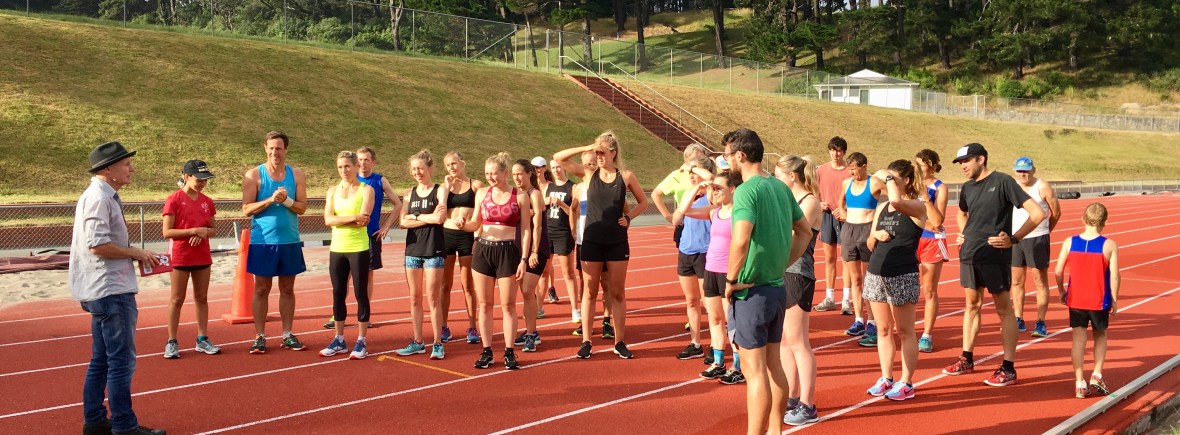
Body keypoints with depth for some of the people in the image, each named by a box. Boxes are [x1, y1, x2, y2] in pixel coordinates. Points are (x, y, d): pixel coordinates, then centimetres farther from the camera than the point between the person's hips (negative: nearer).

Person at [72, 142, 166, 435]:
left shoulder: (106, 196, 14)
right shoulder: (98, 198, -16)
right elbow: (98, 245, -24)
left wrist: (135, 256, 8)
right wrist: (136, 253, -13)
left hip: (105, 291, 10)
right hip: (111, 291, -10)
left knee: (101, 360, 16)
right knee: (122, 362, -5)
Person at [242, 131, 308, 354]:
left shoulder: (297, 175, 5)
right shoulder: (254, 175, -2)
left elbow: (302, 207, 1)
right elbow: (247, 209, -7)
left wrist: (286, 200, -18)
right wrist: (271, 200, -20)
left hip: (290, 241, 2)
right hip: (262, 241, -2)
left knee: (287, 289, 9)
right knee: (261, 289, 3)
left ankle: (287, 335, 16)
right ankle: (260, 337, 9)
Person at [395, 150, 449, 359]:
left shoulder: (440, 190, -3)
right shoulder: (410, 193, 10)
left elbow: (439, 218, -18)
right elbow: (403, 221, -2)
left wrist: (415, 217, -7)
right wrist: (428, 218, -11)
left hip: (433, 250, -5)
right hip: (413, 248, 5)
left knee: (433, 298, -3)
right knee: (414, 298, 9)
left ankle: (437, 344, 4)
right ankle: (418, 342, 17)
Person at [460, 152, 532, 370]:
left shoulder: (520, 196, -2)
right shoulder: (482, 193, 6)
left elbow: (525, 230, -1)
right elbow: (475, 223, 13)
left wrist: (523, 259, -7)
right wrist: (464, 225, -10)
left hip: (507, 252, -3)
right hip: (482, 250, 3)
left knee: (508, 305, 1)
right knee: (484, 304, 5)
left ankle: (509, 352, 8)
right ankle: (486, 352, 12)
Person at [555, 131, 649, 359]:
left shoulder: (626, 176, 0)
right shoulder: (589, 174, 1)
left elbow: (643, 202, 12)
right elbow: (558, 158, -3)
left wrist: (628, 216, -5)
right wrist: (586, 148, -12)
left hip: (617, 242, 0)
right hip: (592, 241, 0)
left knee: (617, 292, 6)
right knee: (590, 291, 4)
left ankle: (620, 342, 14)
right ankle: (586, 342, 11)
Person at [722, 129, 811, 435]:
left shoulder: (747, 191, -17)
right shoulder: (780, 187, 8)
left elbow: (741, 240, -30)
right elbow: (805, 231, 17)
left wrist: (731, 279, -17)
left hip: (750, 292, -8)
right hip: (777, 287, 8)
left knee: (755, 371, -1)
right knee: (773, 365, 16)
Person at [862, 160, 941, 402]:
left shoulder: (917, 206, -6)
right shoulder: (881, 208, 13)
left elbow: (896, 201, -30)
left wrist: (887, 178, -14)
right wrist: (876, 236, -4)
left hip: (903, 276, -6)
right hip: (876, 273, 6)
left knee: (904, 332, 1)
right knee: (883, 329, 11)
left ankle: (906, 383, 8)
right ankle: (886, 378, 19)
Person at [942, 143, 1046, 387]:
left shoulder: (1002, 182, -10)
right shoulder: (967, 187, 11)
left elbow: (1037, 213, -13)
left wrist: (1013, 239, -16)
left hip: (995, 256, -7)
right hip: (969, 255, 7)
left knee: (1004, 309, 0)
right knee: (971, 305, 15)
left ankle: (1008, 368, 4)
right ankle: (967, 359, 26)